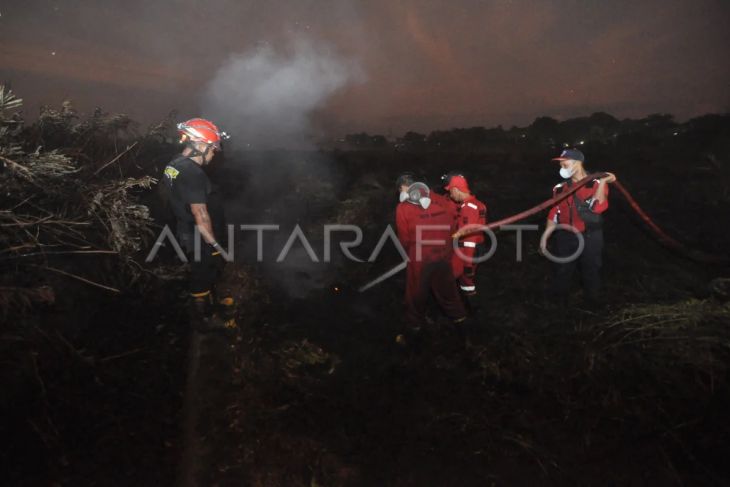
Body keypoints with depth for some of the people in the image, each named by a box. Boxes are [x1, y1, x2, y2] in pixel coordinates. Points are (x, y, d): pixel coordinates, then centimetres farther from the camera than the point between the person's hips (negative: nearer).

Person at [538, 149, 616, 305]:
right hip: (566, 238, 2)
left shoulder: (597, 184, -6)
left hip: (590, 238, -2)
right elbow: (555, 214, 8)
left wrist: (603, 182, -26)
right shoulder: (561, 188, 4)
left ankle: (594, 306, 31)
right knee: (561, 274, 9)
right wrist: (545, 237, 3)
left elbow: (596, 207, -23)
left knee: (592, 273, 12)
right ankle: (557, 305, 24)